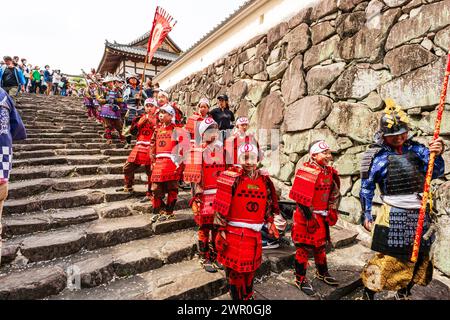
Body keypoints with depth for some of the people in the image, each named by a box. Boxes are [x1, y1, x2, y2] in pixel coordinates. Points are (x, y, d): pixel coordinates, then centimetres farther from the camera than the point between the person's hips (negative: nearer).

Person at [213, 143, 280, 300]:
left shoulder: (264, 179, 4)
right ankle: (237, 296, 30)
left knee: (251, 267, 21)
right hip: (234, 232, -5)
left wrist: (269, 221, 13)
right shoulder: (231, 177, -11)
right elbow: (221, 206, -11)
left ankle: (248, 295, 43)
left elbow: (268, 203, 15)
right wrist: (221, 229, -11)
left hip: (254, 233, 5)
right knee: (235, 268, 8)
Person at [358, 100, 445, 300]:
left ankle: (403, 294, 40)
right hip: (394, 216, -5)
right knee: (387, 260, 0)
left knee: (419, 259, 18)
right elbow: (366, 188, -3)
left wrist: (437, 155, -18)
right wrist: (366, 215, -3)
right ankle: (368, 295, 19)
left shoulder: (415, 148, 1)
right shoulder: (377, 156, -8)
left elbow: (435, 173, 1)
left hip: (420, 215, 5)